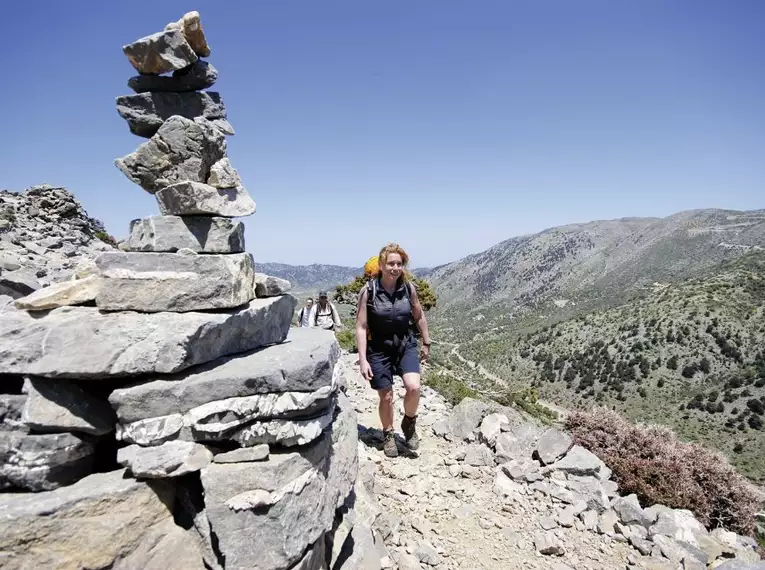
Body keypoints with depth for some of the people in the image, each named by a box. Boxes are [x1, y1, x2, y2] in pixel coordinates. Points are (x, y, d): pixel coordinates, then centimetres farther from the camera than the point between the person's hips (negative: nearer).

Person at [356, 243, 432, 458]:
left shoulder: (409, 288, -7)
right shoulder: (369, 290, -15)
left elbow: (419, 317, 8)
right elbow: (361, 326, -13)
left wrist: (426, 344, 14)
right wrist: (363, 360, -16)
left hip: (405, 345, 2)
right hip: (379, 349, -2)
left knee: (413, 387, -17)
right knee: (386, 397, 7)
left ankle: (409, 423, 14)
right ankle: (388, 435, 35)